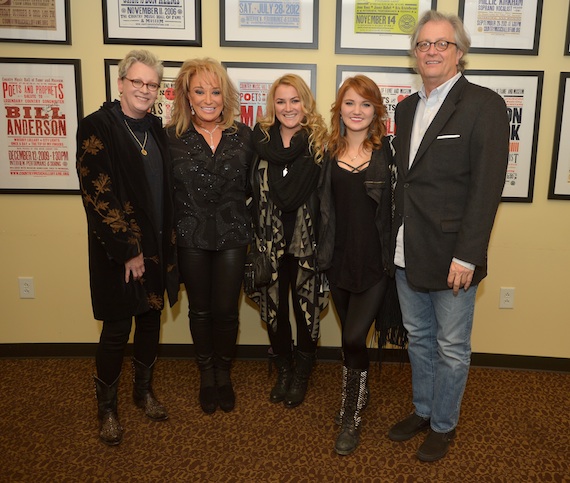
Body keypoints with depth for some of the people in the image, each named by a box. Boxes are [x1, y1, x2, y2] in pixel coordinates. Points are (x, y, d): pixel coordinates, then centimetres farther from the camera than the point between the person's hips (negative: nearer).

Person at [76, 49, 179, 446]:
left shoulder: (156, 130, 8)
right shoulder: (97, 127, -11)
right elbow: (97, 196, -16)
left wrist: (168, 242, 4)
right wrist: (127, 251, -16)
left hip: (156, 248, 6)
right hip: (117, 252, -5)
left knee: (151, 319, 16)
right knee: (117, 329, 4)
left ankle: (145, 390, 37)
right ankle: (107, 407, 26)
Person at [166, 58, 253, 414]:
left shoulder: (243, 136, 0)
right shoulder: (171, 137, -4)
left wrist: (248, 225, -1)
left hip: (232, 237, 1)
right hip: (191, 238, 0)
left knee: (226, 310, 7)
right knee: (200, 310, 14)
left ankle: (224, 374, 33)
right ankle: (206, 374, 36)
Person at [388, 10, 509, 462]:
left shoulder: (484, 105, -8)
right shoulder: (407, 108, 12)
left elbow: (487, 187, -14)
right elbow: (404, 178, 11)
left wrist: (467, 256, -18)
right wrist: (395, 238, 5)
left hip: (451, 255, -6)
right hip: (407, 253, 6)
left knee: (451, 349, 10)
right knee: (419, 338, 20)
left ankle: (444, 425, 31)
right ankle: (422, 410, 40)